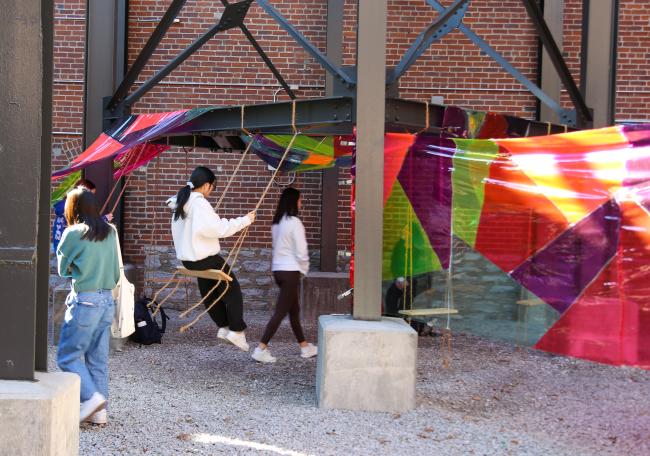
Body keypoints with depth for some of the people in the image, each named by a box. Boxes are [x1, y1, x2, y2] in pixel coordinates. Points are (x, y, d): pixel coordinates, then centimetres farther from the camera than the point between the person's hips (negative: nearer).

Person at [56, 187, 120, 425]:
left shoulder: (74, 234, -11)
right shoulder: (110, 232, 5)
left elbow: (62, 269, 2)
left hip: (84, 300, -6)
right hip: (107, 300, 6)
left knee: (67, 355, 3)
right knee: (98, 358, 10)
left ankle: (92, 397, -10)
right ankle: (99, 410, 11)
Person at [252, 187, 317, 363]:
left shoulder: (277, 222, 9)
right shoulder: (294, 222, -14)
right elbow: (301, 251, -15)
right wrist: (304, 269, 3)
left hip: (278, 269, 8)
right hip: (290, 271, -8)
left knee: (294, 309, 17)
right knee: (280, 311, -6)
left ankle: (305, 347, 27)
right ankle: (261, 349, -8)